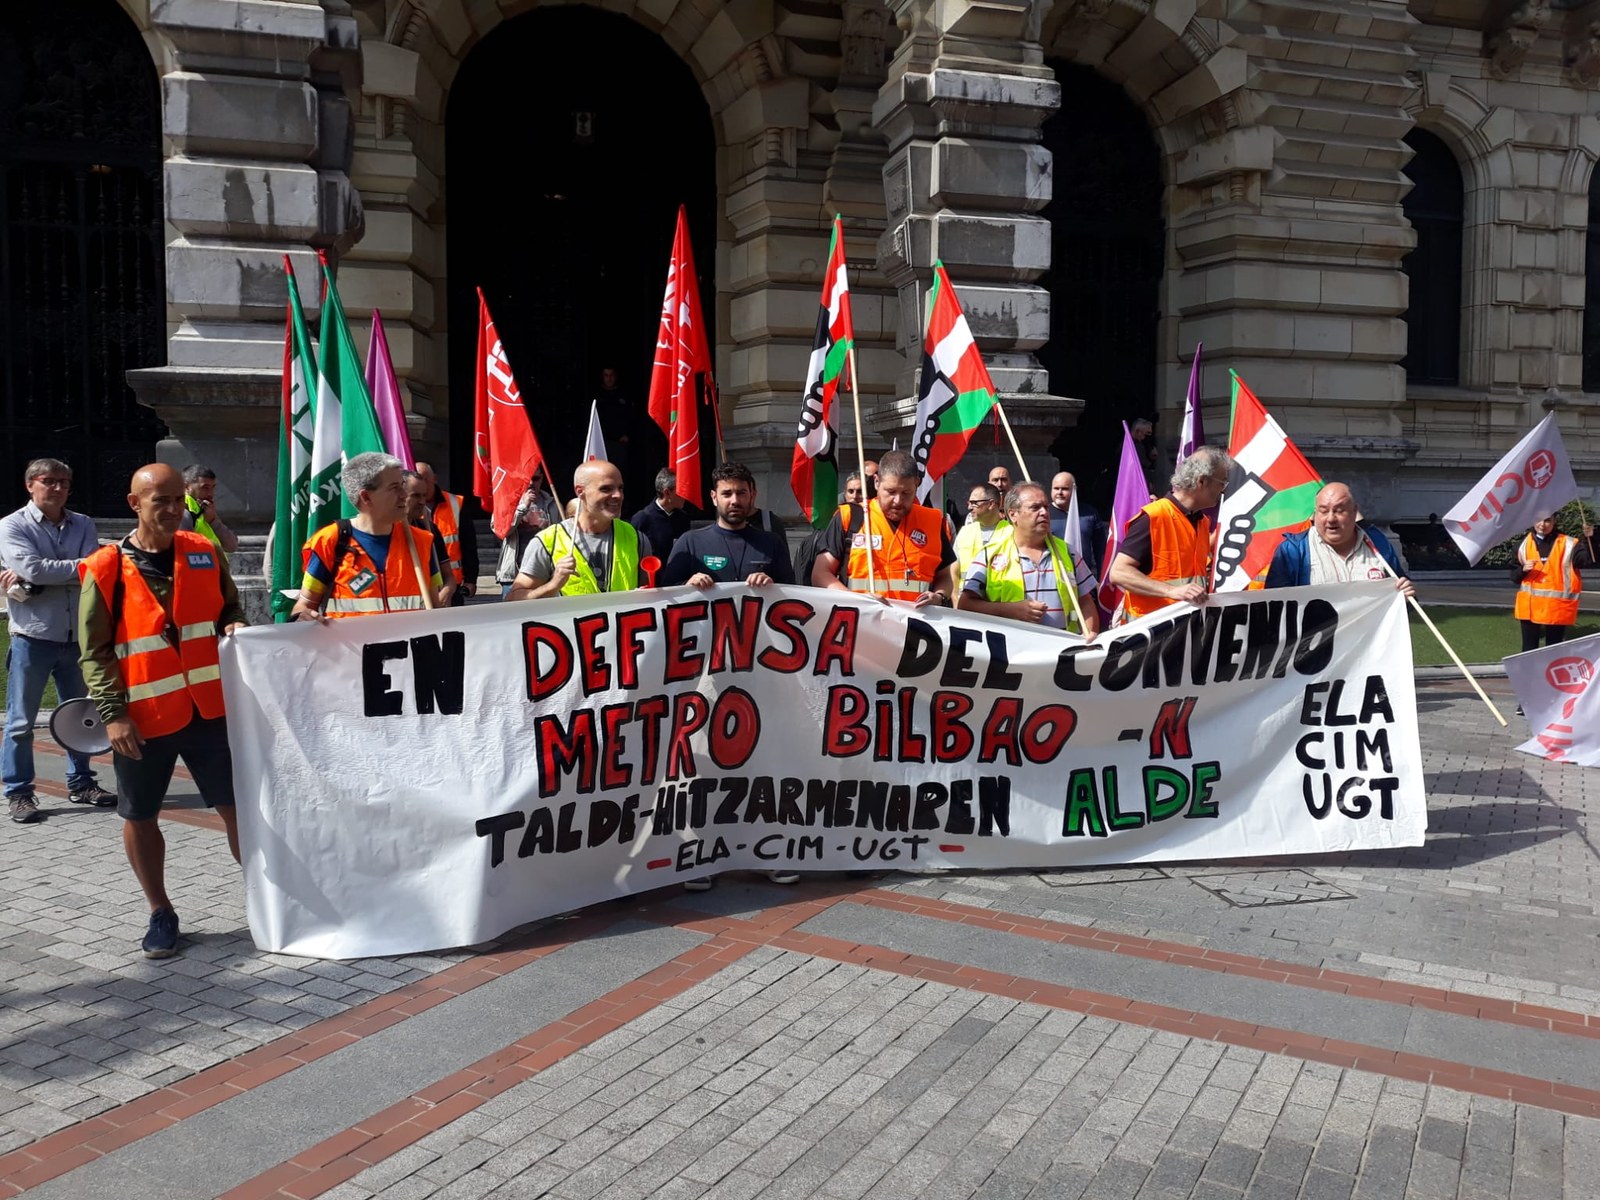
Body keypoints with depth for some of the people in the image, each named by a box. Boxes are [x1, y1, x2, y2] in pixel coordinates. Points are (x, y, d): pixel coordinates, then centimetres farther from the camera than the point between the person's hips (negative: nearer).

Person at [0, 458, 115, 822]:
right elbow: (32, 567, -20)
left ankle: (80, 783, 26)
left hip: (77, 636, 4)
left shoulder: (83, 525, 6)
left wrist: (32, 584, -16)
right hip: (32, 638, -4)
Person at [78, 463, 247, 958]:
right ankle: (161, 913, 28)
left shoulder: (204, 554, 4)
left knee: (239, 807, 7)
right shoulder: (105, 569, -5)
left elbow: (230, 607, 18)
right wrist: (114, 714, -11)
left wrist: (235, 626, -5)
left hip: (210, 709, 2)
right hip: (143, 718, -2)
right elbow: (95, 652, -4)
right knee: (140, 818, 10)